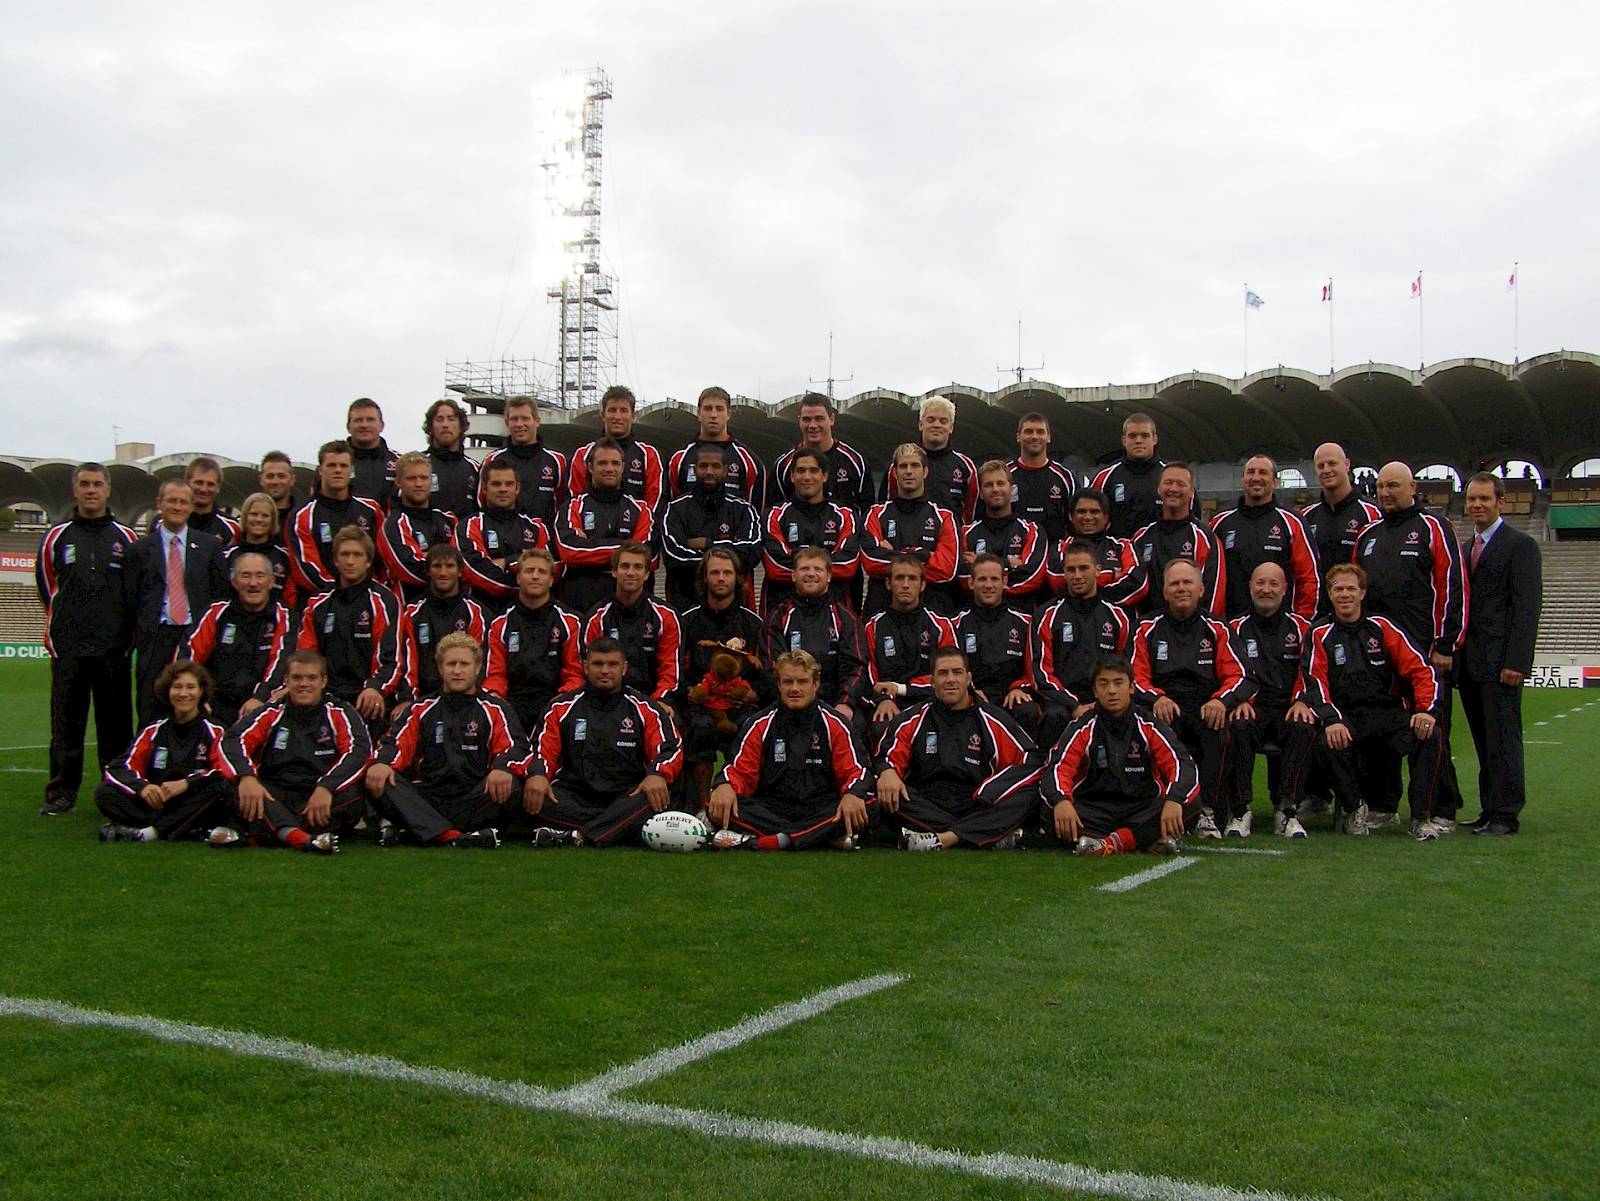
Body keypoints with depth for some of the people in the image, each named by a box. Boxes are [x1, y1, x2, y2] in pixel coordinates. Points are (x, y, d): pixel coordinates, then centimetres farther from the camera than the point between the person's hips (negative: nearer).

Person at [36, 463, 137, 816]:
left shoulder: (125, 538, 9)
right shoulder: (56, 537, 9)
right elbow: (47, 588, 14)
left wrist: (124, 631, 7)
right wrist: (66, 625, 10)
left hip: (114, 648, 0)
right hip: (68, 648, 0)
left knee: (115, 722, 2)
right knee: (66, 723, 0)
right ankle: (61, 793, 6)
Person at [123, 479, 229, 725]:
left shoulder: (209, 545, 11)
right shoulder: (140, 549, 9)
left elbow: (222, 591, 10)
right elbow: (131, 598, 8)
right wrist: (141, 637, 1)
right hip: (156, 638, 0)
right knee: (151, 715, 0)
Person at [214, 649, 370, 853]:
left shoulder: (339, 713, 8)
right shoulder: (271, 714, 13)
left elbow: (360, 752, -9)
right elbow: (231, 742, -2)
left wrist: (326, 788, -27)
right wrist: (246, 777, -24)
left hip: (321, 803, -2)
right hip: (274, 800, 2)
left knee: (352, 794, -32)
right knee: (236, 786, -26)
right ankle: (305, 839, -49)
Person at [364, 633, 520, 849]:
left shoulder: (494, 710, 15)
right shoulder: (422, 709, 22)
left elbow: (511, 746, -1)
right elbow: (398, 743, 9)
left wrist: (502, 768, -25)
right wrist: (381, 763, -16)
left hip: (473, 802, -2)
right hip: (427, 802, 2)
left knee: (508, 784, -32)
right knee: (379, 781, -25)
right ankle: (452, 836, -43)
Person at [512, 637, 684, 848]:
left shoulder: (644, 709, 12)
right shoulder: (562, 707, 15)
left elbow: (671, 749, 1)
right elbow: (538, 748, 6)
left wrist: (657, 775, -22)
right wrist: (536, 774, -18)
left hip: (626, 796, -1)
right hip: (574, 798, 1)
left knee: (656, 795, -34)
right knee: (534, 796, -29)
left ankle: (577, 837, -41)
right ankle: (620, 827, -34)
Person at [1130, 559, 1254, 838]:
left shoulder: (1216, 630, 14)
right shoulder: (1148, 629, 14)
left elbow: (1239, 677, 5)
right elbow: (1136, 678, 6)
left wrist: (1221, 701, -17)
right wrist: (1157, 699, -16)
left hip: (1205, 708, 0)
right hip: (1164, 708, 0)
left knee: (1217, 727, -34)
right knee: (1160, 726, -35)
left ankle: (1207, 812, -30)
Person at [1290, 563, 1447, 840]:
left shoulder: (1382, 628, 10)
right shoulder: (1321, 635, 8)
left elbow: (1420, 670, 3)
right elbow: (1315, 682, -5)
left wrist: (1427, 710, -16)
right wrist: (1331, 720, -24)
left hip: (1389, 713, 1)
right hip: (1346, 718, -1)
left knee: (1431, 734, -27)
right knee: (1330, 741, -34)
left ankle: (1421, 817, -16)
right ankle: (1355, 808, -9)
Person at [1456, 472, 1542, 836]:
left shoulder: (1521, 545, -3)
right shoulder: (1465, 549, 20)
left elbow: (1527, 607, -10)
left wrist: (1515, 662, -17)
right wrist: (1453, 653, 10)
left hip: (1499, 661, -7)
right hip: (1469, 662, 7)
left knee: (1502, 737, -6)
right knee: (1483, 740, 9)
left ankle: (1506, 813, -1)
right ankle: (1489, 810, 13)